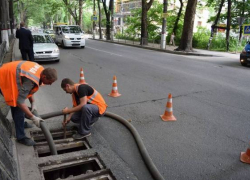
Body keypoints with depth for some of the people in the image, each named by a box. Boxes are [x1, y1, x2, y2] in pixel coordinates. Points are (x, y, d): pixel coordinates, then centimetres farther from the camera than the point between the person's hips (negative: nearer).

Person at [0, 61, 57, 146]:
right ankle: (21, 137, 4)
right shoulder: (30, 80, -36)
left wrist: (33, 103, -3)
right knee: (18, 108, -8)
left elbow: (29, 88, 4)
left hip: (8, 74, 9)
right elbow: (20, 101, -34)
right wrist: (33, 117, -28)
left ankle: (19, 123, 46)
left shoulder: (41, 70, -9)